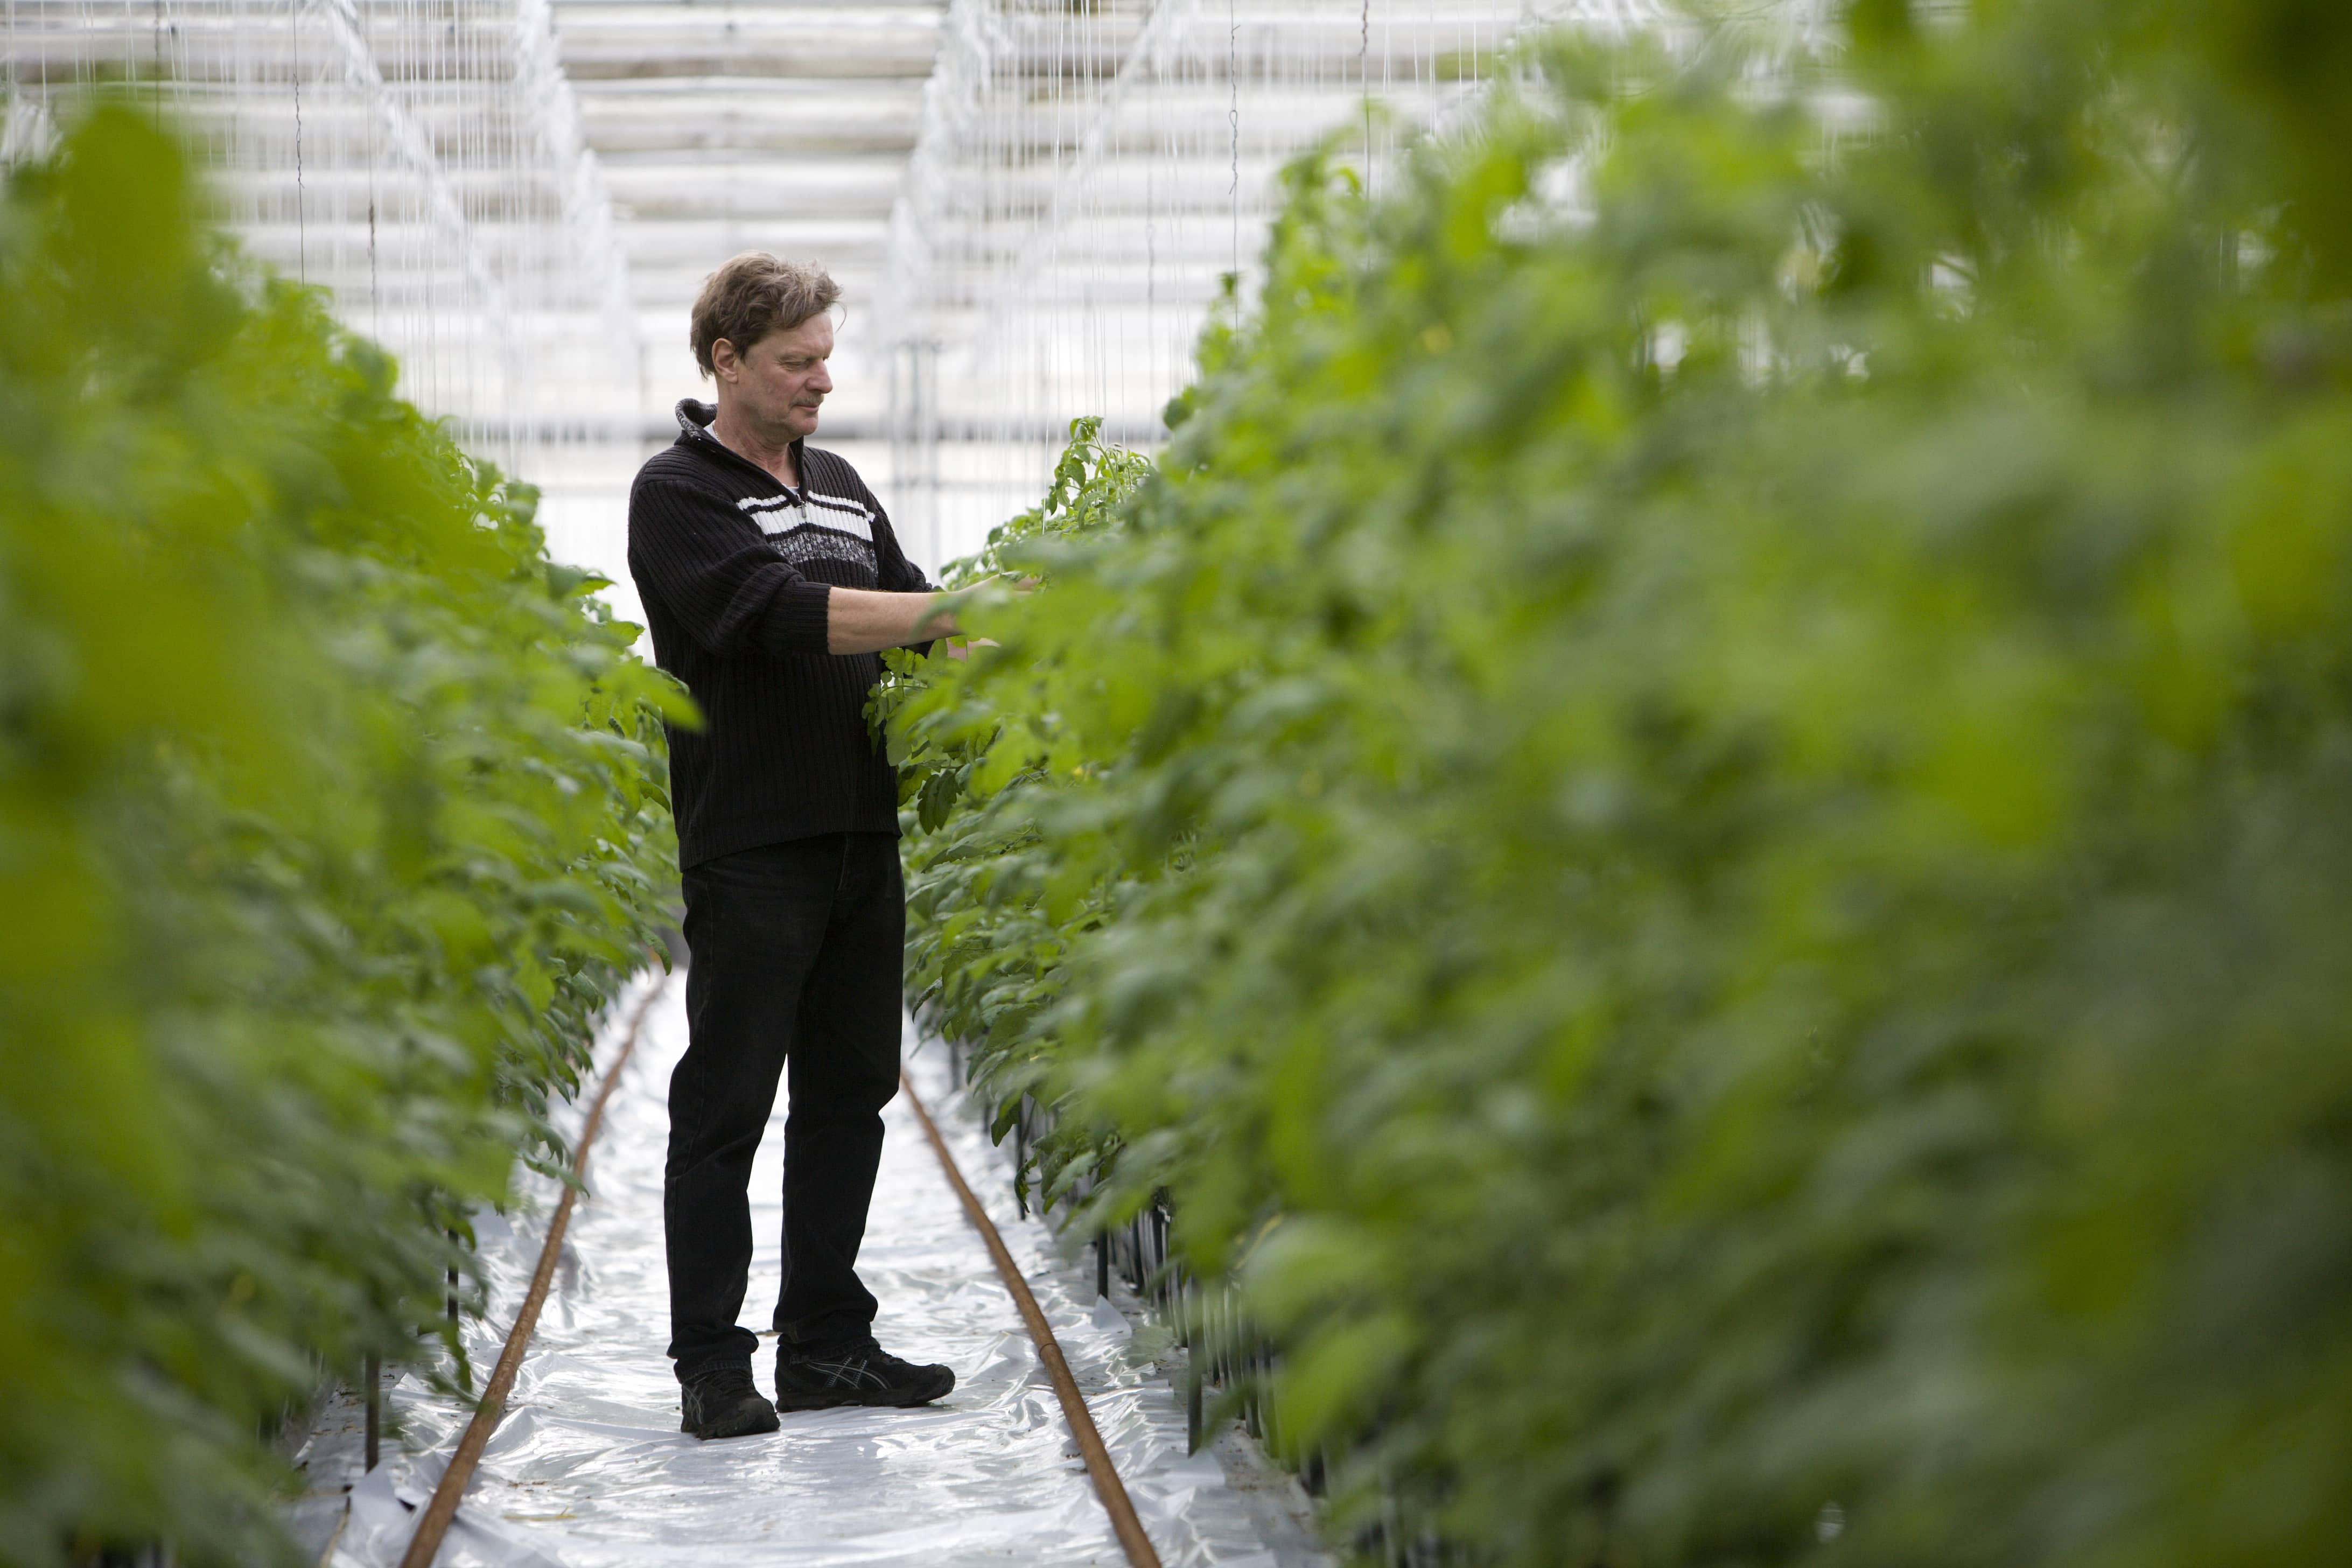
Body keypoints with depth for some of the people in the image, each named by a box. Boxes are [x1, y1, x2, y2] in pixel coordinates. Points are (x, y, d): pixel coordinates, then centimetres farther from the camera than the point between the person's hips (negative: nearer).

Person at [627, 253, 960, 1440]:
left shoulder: (841, 487, 17)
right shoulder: (678, 493, -6)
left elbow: (907, 620, 23)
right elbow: (780, 615, -19)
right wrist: (954, 613, -21)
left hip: (862, 842, 7)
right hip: (749, 850, -7)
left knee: (848, 1096, 10)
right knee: (725, 1107, -3)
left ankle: (826, 1342, 18)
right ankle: (711, 1365, 1)